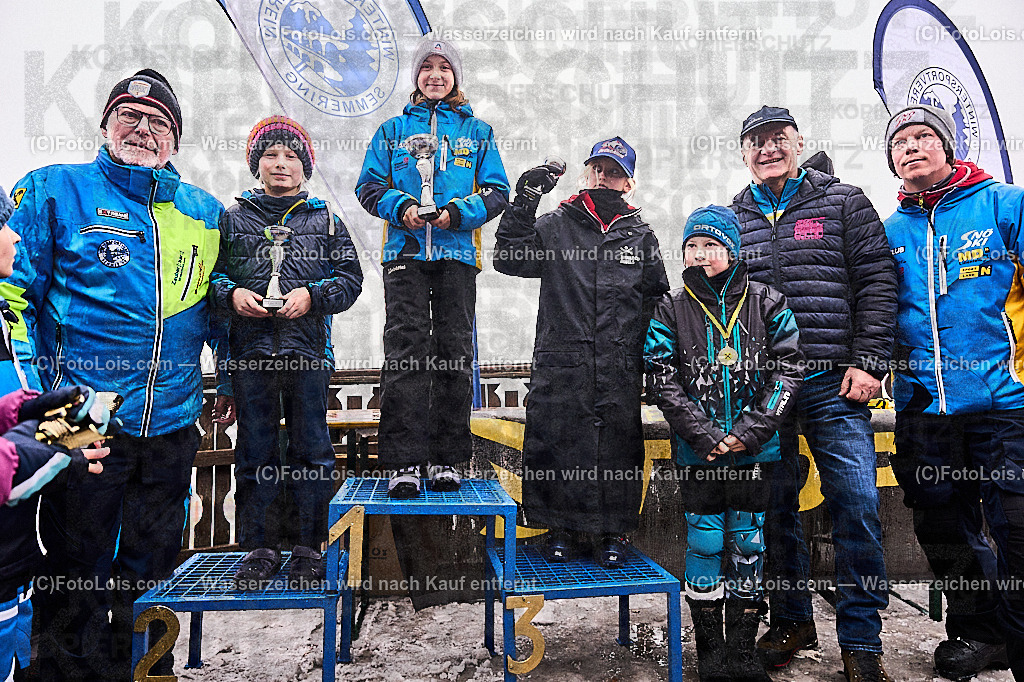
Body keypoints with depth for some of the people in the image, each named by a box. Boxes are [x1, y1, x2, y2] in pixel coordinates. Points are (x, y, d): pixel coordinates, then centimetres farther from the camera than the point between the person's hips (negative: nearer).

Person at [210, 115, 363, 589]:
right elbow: (211, 273, 13)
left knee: (311, 450, 3)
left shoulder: (324, 219, 11)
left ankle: (309, 550, 15)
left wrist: (312, 295, -10)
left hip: (308, 351, -1)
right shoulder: (233, 219, 13)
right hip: (251, 351, 1)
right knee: (255, 451, 6)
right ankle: (258, 549, 19)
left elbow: (350, 278, 6)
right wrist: (232, 294, -8)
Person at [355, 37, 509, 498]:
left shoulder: (477, 131, 16)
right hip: (405, 251, 0)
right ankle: (405, 462, -7)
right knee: (405, 350, -10)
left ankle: (448, 459, 6)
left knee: (454, 352, -1)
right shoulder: (393, 129, 17)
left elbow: (497, 192, 9)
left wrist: (458, 213, -9)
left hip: (457, 252, 1)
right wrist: (401, 207, -8)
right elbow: (369, 186, 12)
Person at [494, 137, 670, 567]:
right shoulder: (555, 226, 8)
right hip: (560, 366, -1)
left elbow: (658, 302, 16)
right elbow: (509, 259, -4)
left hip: (620, 370, 1)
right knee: (556, 449, 2)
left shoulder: (641, 236, 13)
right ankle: (563, 530, 19)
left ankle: (614, 533, 22)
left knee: (618, 450, 5)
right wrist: (524, 203, -11)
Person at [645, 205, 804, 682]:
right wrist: (703, 434, -13)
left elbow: (789, 368, -1)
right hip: (697, 449, 0)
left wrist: (751, 430, -11)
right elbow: (663, 379, -3)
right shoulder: (672, 309, 3)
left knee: (747, 542, 9)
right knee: (704, 542, 4)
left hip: (754, 448, 1)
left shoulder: (765, 302, 4)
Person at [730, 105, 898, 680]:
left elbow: (877, 281, 2)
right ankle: (793, 621, 25)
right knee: (774, 507, 7)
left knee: (857, 503, -4)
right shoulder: (733, 218, 14)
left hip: (834, 385, -2)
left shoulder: (844, 202, 8)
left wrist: (869, 363, -7)